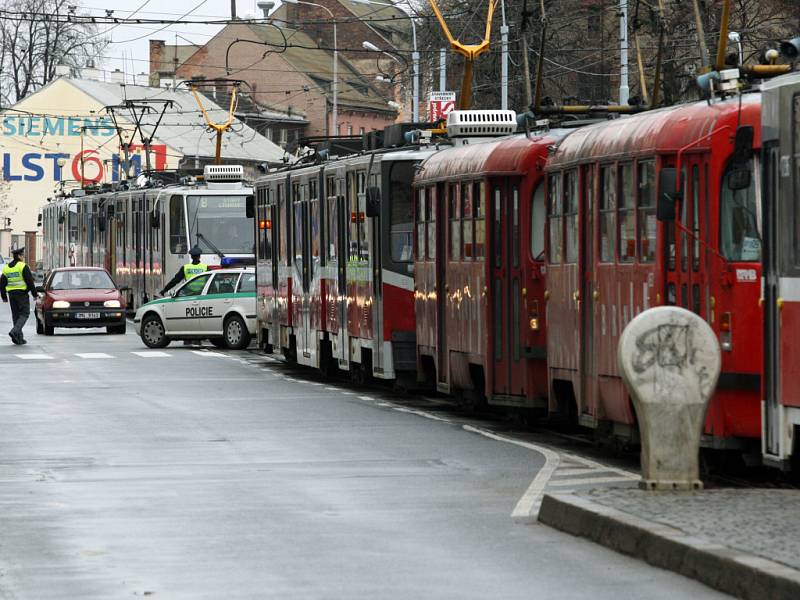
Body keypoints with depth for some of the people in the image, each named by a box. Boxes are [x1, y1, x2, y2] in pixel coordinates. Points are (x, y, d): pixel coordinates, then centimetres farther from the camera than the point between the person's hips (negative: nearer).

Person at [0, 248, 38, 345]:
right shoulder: (23, 266, -10)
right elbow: (30, 281, -12)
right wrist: (34, 294, -4)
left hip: (11, 294, 6)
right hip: (22, 293, -6)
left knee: (16, 315, 11)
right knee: (24, 314, -1)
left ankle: (19, 338, 9)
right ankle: (15, 331, -21)